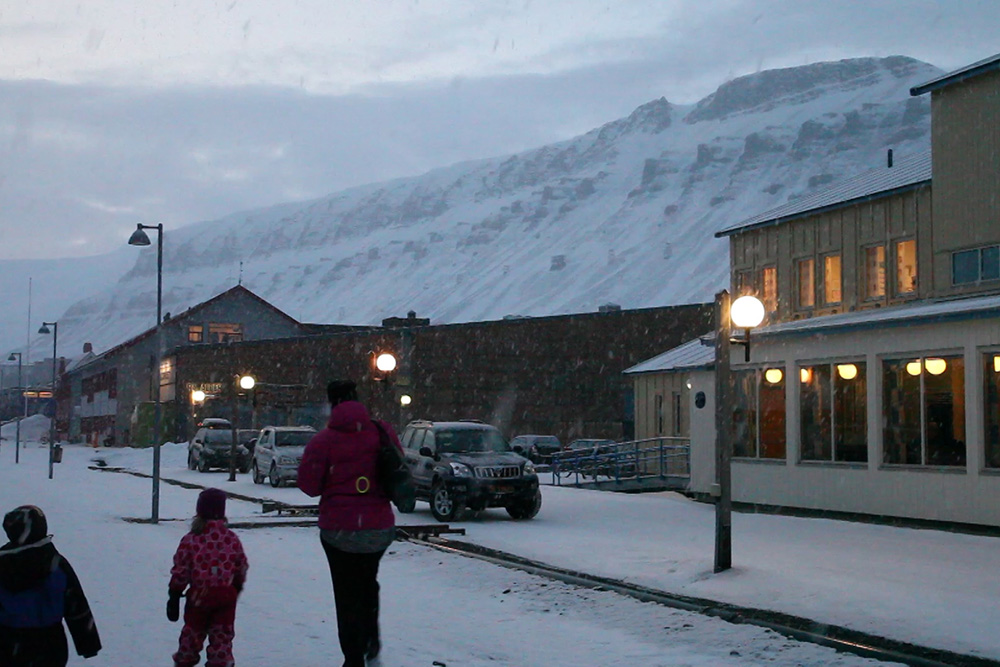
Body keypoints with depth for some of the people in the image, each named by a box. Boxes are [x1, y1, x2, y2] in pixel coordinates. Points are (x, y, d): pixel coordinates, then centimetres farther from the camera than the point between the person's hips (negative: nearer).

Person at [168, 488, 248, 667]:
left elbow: (180, 572, -8)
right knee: (222, 637, 7)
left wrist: (174, 597, 0)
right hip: (225, 597, 1)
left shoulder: (190, 540, -10)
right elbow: (241, 568, 6)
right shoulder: (232, 539, -3)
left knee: (192, 634, 15)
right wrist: (237, 588, 23)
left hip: (198, 595, -1)